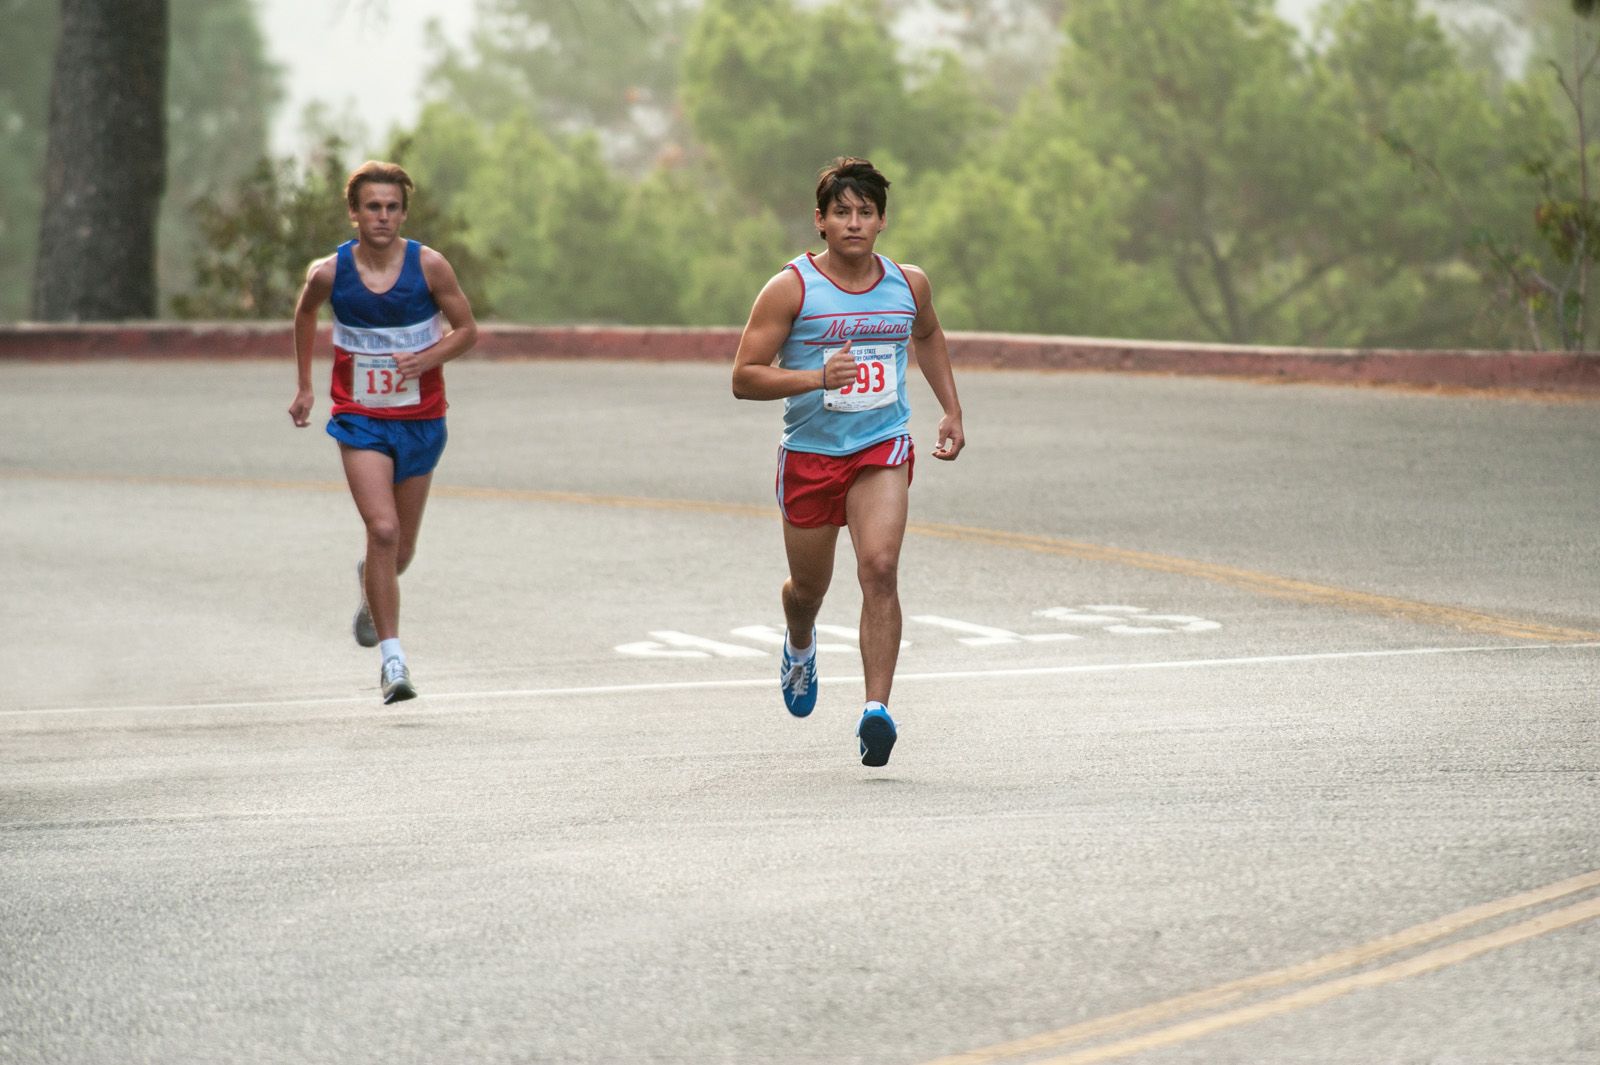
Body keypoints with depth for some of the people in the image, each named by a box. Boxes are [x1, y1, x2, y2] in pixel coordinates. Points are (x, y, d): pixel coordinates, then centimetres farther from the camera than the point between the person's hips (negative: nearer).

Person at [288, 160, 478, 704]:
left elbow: (467, 329, -1)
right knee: (383, 530, -19)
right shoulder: (329, 272, -8)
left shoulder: (428, 266, -10)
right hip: (360, 420, -1)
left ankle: (370, 586, 49)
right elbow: (305, 315, 14)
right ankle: (391, 657, -14)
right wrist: (304, 387, 16)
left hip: (420, 420, 2)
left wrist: (428, 358, -19)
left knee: (400, 548, 12)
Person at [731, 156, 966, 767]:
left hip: (883, 448, 1)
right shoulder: (791, 289, -10)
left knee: (880, 568, -21)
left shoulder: (909, 285, 2)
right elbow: (744, 378, -13)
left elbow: (927, 335, 26)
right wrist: (817, 378, -28)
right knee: (810, 585, 15)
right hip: (809, 453, -1)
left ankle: (877, 708, -24)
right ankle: (800, 647, 52)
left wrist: (951, 410, 20)